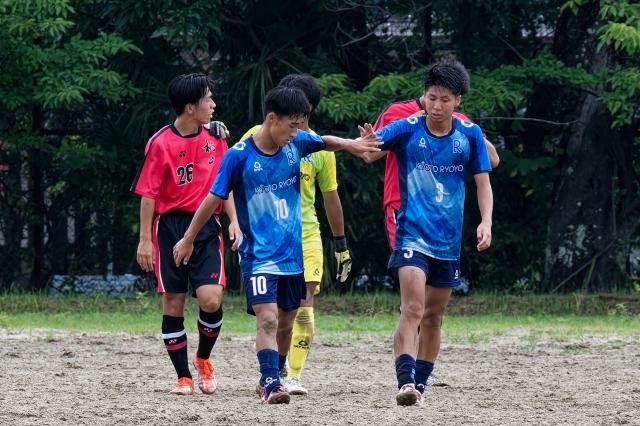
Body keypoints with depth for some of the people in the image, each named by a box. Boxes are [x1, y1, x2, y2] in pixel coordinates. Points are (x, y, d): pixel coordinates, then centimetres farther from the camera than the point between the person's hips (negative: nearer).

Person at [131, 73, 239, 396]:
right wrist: (145, 239, -8)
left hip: (206, 227, 3)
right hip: (170, 227, -3)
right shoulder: (161, 143, -7)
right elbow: (148, 193, -5)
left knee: (211, 300, -13)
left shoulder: (215, 138, 6)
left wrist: (233, 221, 5)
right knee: (173, 305, 1)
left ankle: (203, 359, 14)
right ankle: (184, 378, 11)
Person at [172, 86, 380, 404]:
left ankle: (270, 380, 31)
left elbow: (325, 142, 22)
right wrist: (188, 240, 3)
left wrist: (350, 145, 0)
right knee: (267, 318, -20)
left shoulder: (296, 144, -1)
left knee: (285, 322, 14)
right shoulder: (239, 156, -13)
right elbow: (214, 199, -4)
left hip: (294, 254, 5)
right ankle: (271, 384, -23)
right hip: (258, 255, -5)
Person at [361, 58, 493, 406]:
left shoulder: (470, 135, -1)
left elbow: (483, 183, 3)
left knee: (433, 317, 13)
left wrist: (486, 222, -13)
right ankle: (406, 381, -28)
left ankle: (421, 383, 24)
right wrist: (364, 143, -45)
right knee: (413, 310, -20)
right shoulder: (407, 130, -8)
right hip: (413, 235, -4)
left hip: (449, 241, 4)